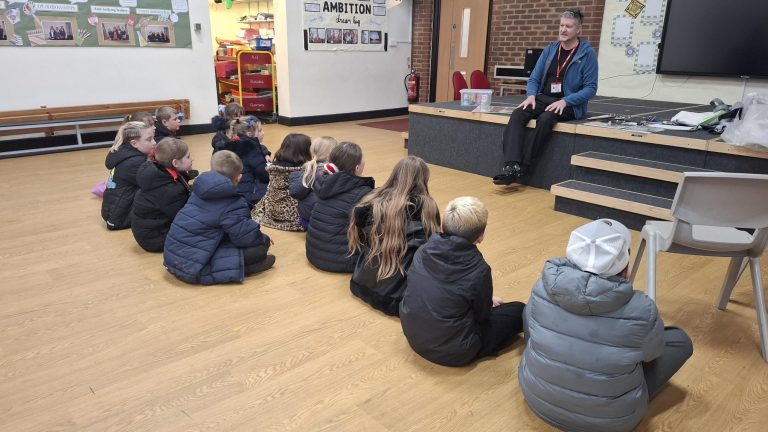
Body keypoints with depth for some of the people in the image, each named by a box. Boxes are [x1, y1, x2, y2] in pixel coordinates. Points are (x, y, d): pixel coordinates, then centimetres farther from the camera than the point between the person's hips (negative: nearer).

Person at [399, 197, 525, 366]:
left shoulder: (423, 250, -8)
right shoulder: (478, 269, -24)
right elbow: (482, 315, -7)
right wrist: (489, 302, 16)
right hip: (453, 352, -7)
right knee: (519, 311, 10)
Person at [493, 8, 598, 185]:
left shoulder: (587, 53, -4)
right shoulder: (550, 49, 10)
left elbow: (590, 88, -8)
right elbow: (534, 78, 13)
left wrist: (565, 101, -21)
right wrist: (531, 95, -9)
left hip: (569, 105, -4)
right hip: (543, 99, 5)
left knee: (545, 119, -36)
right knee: (517, 115, -25)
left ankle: (521, 169, -30)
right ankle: (511, 166, -38)